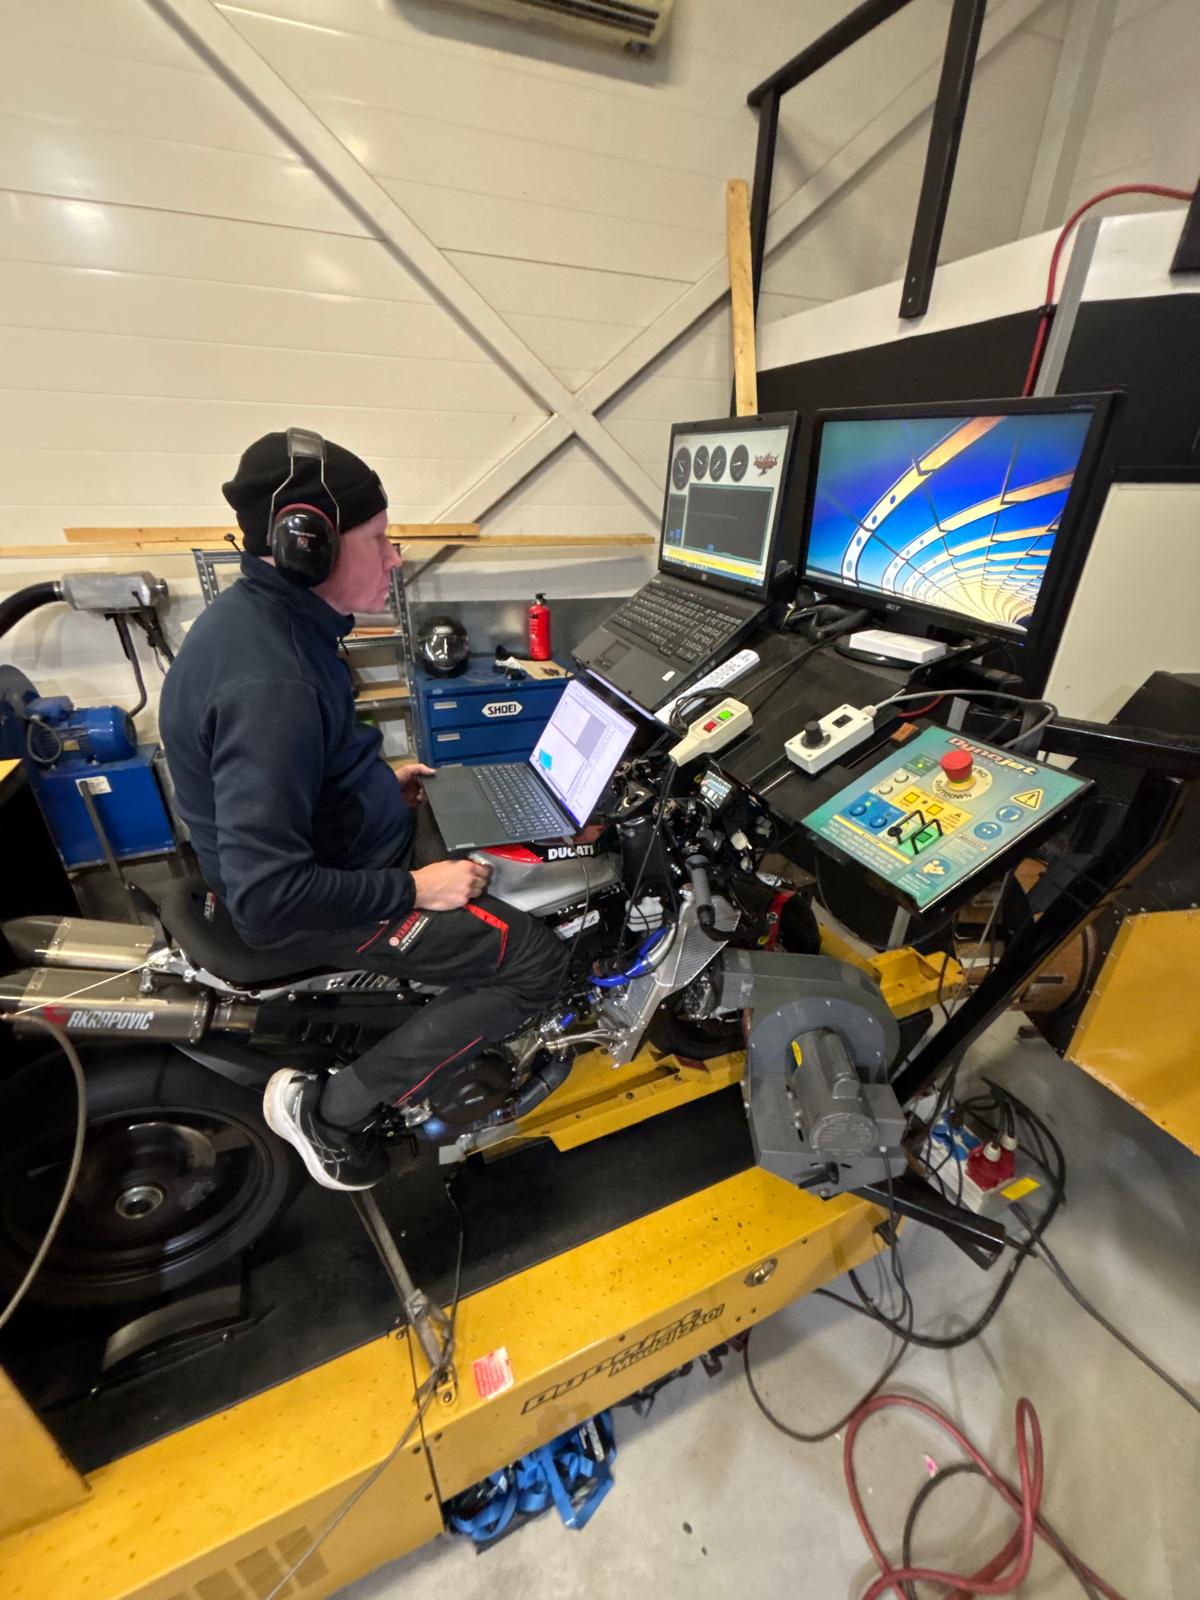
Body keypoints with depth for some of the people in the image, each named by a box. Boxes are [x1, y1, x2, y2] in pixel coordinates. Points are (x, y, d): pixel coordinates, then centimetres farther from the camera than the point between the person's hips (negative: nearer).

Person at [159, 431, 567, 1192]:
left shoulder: (261, 613, 1)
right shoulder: (269, 682, -31)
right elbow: (269, 894, -32)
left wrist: (378, 781, 11)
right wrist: (412, 890, -23)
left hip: (335, 845, 10)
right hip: (315, 906, -10)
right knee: (538, 961, -11)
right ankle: (329, 1106, 4)